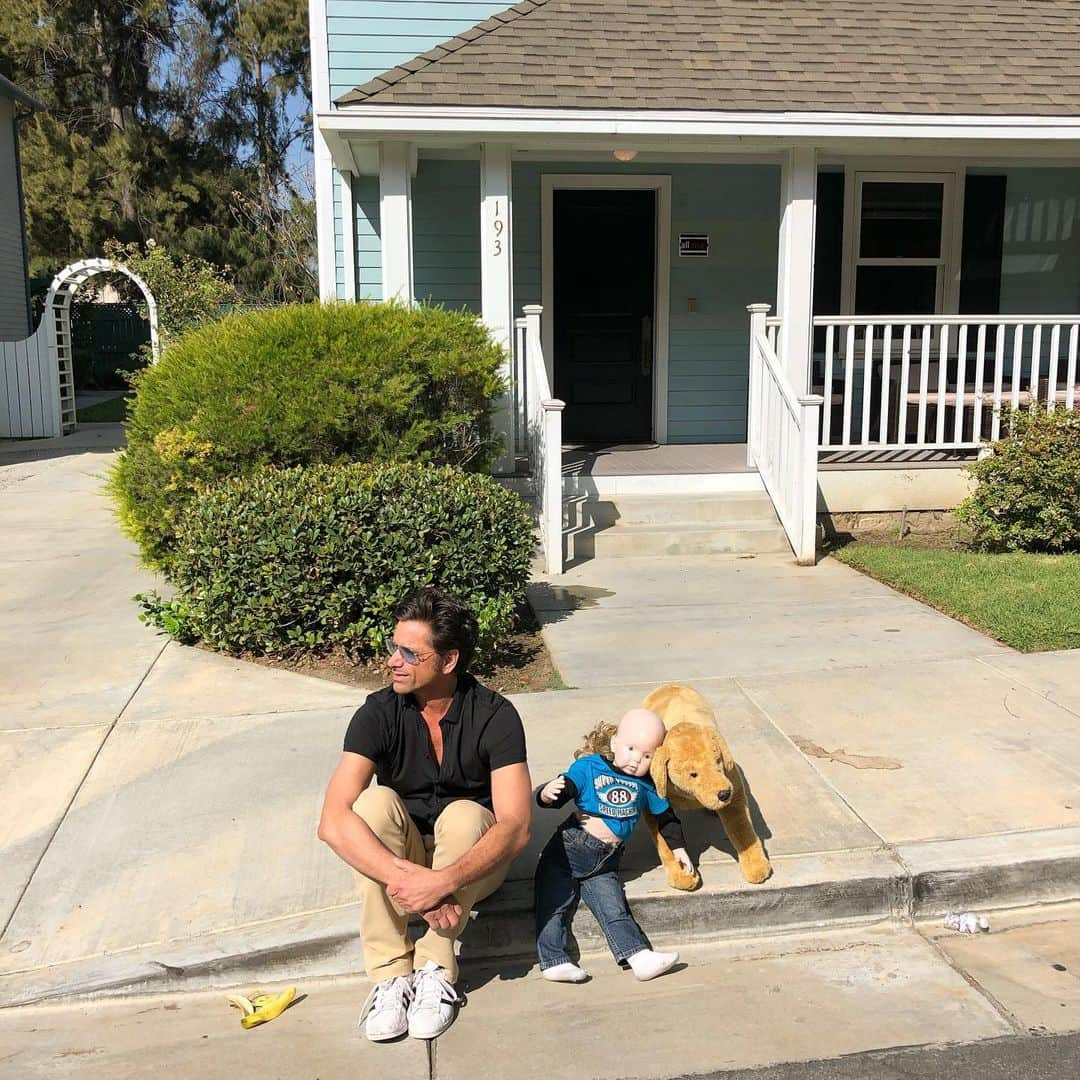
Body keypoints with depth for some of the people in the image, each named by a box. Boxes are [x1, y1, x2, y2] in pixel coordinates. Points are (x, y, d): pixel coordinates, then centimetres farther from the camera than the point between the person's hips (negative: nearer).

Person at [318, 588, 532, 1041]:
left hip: (472, 861, -1)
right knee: (375, 801, -28)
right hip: (397, 857, 1)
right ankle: (391, 973, -23)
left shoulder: (494, 715, -19)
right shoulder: (378, 713, -16)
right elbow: (333, 821, -28)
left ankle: (435, 969, -19)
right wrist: (405, 878, -41)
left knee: (464, 815, -32)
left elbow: (516, 827, -28)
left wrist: (442, 882, -43)